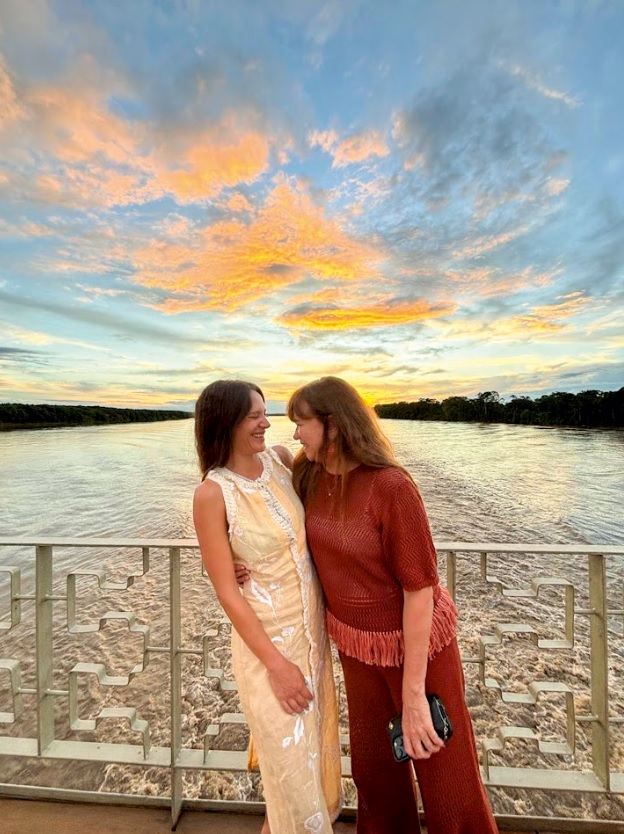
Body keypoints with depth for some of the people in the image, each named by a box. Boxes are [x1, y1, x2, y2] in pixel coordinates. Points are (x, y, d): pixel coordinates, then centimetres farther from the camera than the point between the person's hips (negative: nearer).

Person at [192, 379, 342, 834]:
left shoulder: (280, 459, -6)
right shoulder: (213, 493, -20)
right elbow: (227, 591, -16)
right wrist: (276, 664, -13)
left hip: (313, 625, 6)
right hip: (268, 635, -6)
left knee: (318, 738, 28)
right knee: (290, 754, 17)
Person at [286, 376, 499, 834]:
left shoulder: (391, 486, -29)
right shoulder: (311, 477, -9)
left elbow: (420, 588, -24)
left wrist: (413, 693, -17)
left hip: (416, 637, -5)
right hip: (355, 640, 6)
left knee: (444, 768, 18)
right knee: (373, 762, 25)